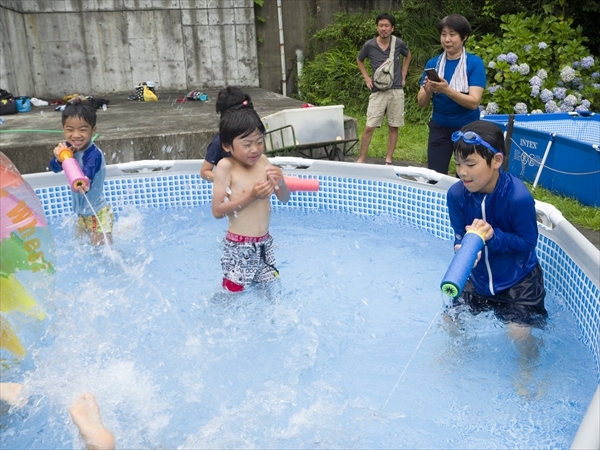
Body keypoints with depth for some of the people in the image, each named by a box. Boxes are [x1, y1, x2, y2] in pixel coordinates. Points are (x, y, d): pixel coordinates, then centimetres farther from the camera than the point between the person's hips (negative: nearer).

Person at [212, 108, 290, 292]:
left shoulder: (262, 161, 2)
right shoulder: (226, 166, -13)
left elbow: (284, 199, 6)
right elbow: (217, 211, -17)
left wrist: (280, 182, -16)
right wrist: (251, 196, -25)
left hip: (264, 243, 5)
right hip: (239, 247, -5)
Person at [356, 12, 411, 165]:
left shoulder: (399, 43, -2)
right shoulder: (369, 45, -5)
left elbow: (407, 56, 21)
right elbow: (359, 60, 16)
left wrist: (403, 75, 13)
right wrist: (366, 77, 6)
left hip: (396, 91, 1)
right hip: (378, 92, -1)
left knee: (393, 127, 5)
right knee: (369, 127, -5)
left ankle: (388, 159, 14)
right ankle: (361, 159, 4)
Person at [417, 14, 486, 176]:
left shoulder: (474, 63, -9)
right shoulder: (433, 63, 1)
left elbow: (474, 102, -18)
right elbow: (421, 102, -1)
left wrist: (447, 90, -32)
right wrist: (428, 91, -23)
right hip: (439, 128, 2)